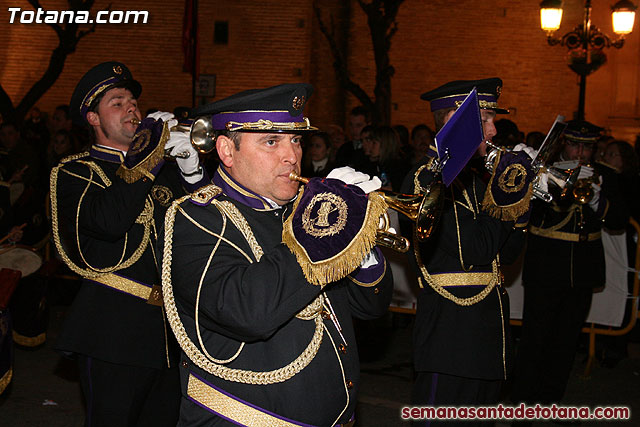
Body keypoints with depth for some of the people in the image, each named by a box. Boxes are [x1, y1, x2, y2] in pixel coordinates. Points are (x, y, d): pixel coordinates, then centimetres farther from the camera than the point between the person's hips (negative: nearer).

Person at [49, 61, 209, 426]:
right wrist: (150, 153, -17)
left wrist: (192, 171, -10)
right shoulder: (74, 173, -2)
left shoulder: (165, 166, 15)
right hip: (115, 332, -5)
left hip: (170, 327, 6)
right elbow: (110, 221, -23)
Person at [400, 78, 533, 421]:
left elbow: (505, 254, 13)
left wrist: (520, 201, 0)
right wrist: (504, 199, -13)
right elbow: (477, 252, -22)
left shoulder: (473, 178, 14)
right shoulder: (427, 178, -14)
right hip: (448, 338, -9)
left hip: (485, 336, 9)